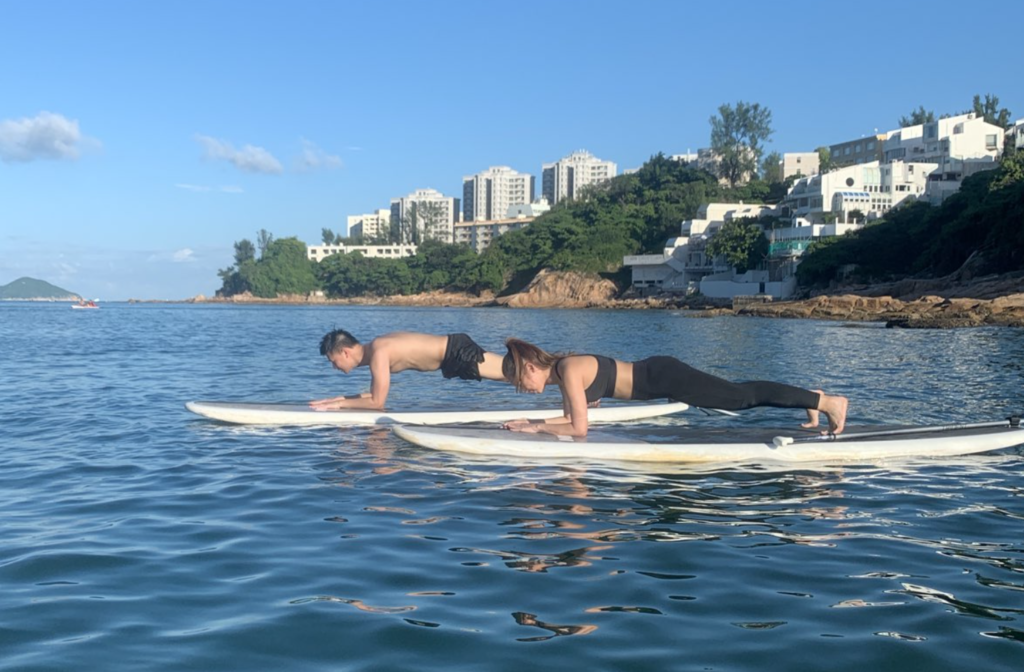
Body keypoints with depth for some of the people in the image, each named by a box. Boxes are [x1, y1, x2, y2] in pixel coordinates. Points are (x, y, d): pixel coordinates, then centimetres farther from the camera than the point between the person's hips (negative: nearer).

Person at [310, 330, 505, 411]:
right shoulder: (373, 349, 7)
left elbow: (377, 402, -19)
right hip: (451, 348, 8)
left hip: (456, 353, -8)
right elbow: (374, 394, 17)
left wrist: (340, 404, -11)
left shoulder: (378, 354, -21)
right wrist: (338, 399, 9)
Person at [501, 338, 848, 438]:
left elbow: (578, 428, -24)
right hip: (654, 375, 8)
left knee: (742, 397, -1)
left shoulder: (569, 370, -22)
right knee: (738, 394, 19)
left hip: (661, 377, -8)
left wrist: (536, 428, -16)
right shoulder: (559, 369, 5)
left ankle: (825, 401, 8)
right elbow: (571, 418, 15)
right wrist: (534, 422, 4)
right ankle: (810, 398, 32)